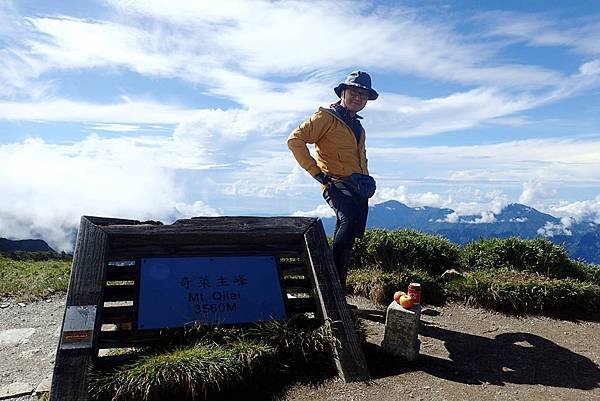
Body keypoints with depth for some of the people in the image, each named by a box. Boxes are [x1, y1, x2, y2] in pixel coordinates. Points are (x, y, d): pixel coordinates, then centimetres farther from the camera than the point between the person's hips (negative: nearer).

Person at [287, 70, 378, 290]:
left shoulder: (357, 126, 25)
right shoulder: (326, 117, -1)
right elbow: (295, 140, -12)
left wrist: (366, 178, 24)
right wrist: (317, 172, -16)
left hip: (358, 188, 9)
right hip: (337, 184, -9)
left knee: (351, 235, 8)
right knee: (350, 220, -33)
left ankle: (338, 286, 19)